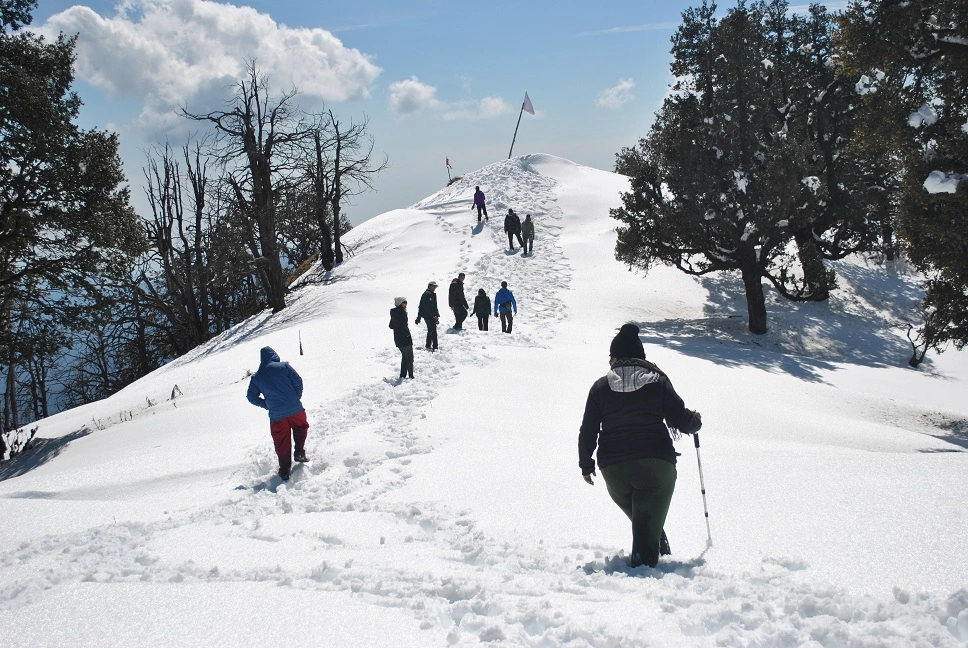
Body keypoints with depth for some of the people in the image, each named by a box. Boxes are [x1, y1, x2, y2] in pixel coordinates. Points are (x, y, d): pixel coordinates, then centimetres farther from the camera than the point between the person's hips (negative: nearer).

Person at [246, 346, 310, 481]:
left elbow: (252, 397, 8)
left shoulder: (256, 377, 6)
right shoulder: (283, 366, -3)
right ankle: (300, 452, 20)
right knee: (301, 427, 29)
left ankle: (285, 471, 17)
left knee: (281, 443, 12)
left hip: (276, 415, 2)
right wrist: (296, 398, 9)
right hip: (295, 409, -1)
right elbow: (298, 381, -5)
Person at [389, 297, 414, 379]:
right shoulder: (402, 312, -17)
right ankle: (411, 376, 1)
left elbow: (391, 326, 15)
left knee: (404, 356, 19)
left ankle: (403, 375, 19)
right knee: (409, 357, 1)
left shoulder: (394, 312, 9)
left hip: (397, 338, 8)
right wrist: (408, 335, -13)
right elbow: (403, 326, -22)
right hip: (405, 338, -8)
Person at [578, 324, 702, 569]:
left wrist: (586, 465, 16)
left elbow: (588, 431, 4)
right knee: (648, 525, -1)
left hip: (613, 469, 2)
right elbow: (680, 418, 2)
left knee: (640, 519, 20)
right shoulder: (658, 382, 1)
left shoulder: (601, 386, 5)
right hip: (657, 464, -2)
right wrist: (695, 421, 26)